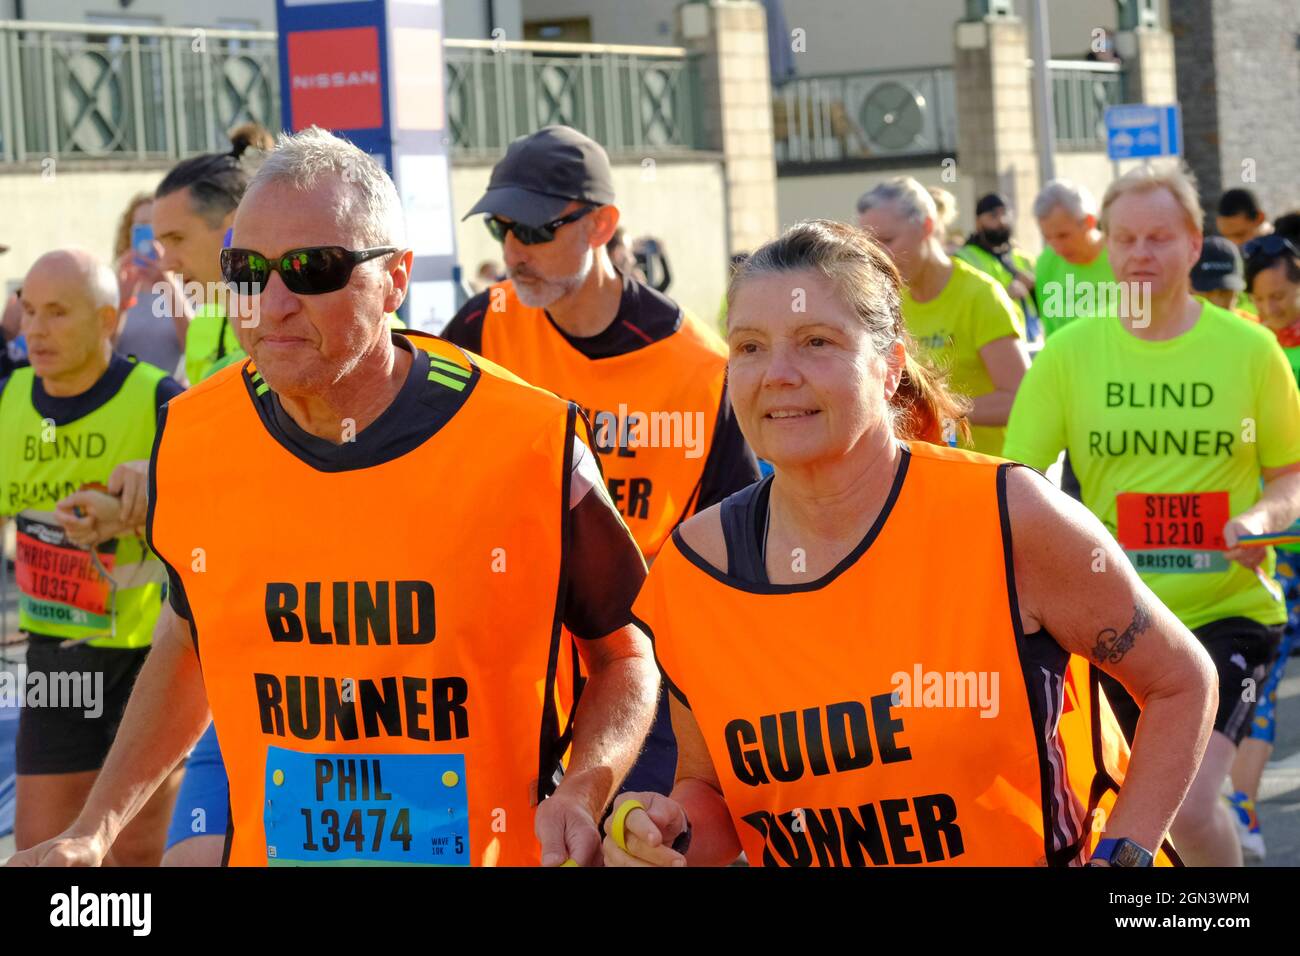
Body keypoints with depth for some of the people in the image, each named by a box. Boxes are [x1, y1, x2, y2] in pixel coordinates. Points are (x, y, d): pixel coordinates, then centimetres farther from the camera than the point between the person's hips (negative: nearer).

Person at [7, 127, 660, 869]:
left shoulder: (529, 445, -16)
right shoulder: (192, 443, -6)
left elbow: (624, 657, -2)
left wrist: (580, 797, -20)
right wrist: (94, 832, 4)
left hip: (503, 849, -2)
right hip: (267, 847, 2)